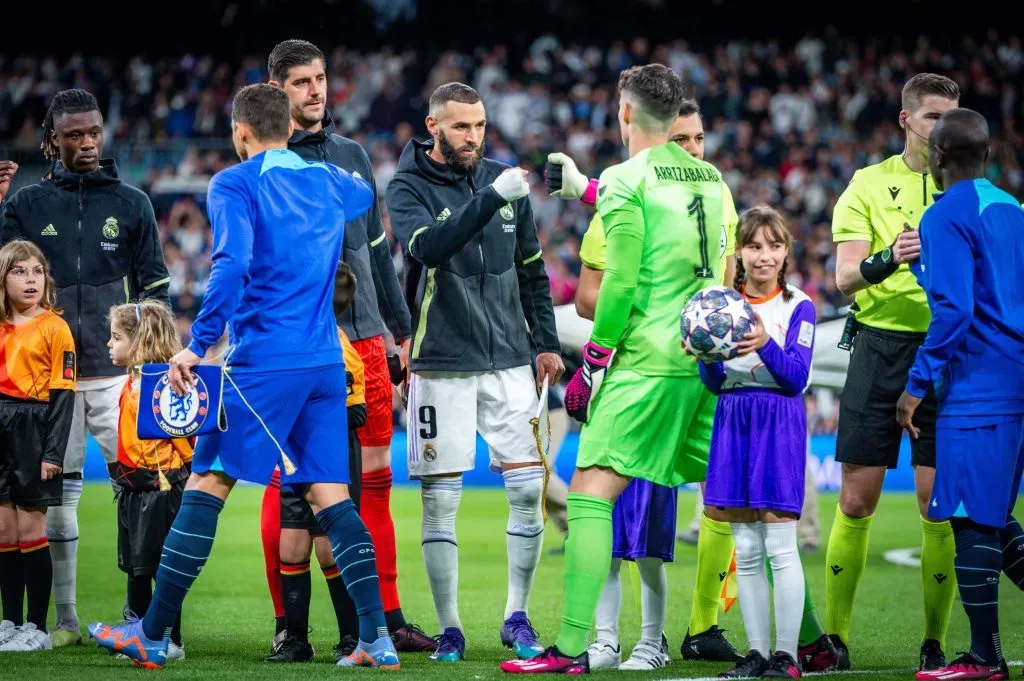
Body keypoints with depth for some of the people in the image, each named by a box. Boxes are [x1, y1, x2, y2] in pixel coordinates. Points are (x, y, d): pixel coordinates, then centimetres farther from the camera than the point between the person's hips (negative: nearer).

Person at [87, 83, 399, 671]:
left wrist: (198, 345, -18)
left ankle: (153, 635, 0)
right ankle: (377, 638, -4)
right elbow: (365, 195, 40)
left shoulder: (235, 185, -4)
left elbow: (233, 265, -19)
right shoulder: (328, 182, 15)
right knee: (330, 495, 6)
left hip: (263, 361, -6)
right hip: (327, 363, 6)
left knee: (206, 484, -1)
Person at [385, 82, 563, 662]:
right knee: (440, 498, -1)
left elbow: (532, 269, 17)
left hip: (509, 359, 4)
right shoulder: (408, 188, -4)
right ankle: (450, 628, 8)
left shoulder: (504, 180, 9)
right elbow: (429, 246, -24)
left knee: (530, 488, -1)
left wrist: (547, 343, 13)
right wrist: (490, 198, -31)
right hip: (442, 364, -4)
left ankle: (517, 616, 12)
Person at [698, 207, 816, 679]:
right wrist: (707, 355, -15)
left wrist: (766, 345, -26)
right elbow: (715, 384, 6)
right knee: (745, 550, 6)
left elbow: (797, 377, -9)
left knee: (779, 545, -6)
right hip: (734, 425, 4)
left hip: (779, 427, -4)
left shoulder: (798, 307, -1)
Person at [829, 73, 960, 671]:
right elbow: (845, 276, -3)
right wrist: (887, 259, -23)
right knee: (857, 501, 1)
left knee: (939, 504, -3)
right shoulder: (870, 184, 7)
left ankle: (935, 642, 4)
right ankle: (835, 635, 9)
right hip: (881, 346, 0)